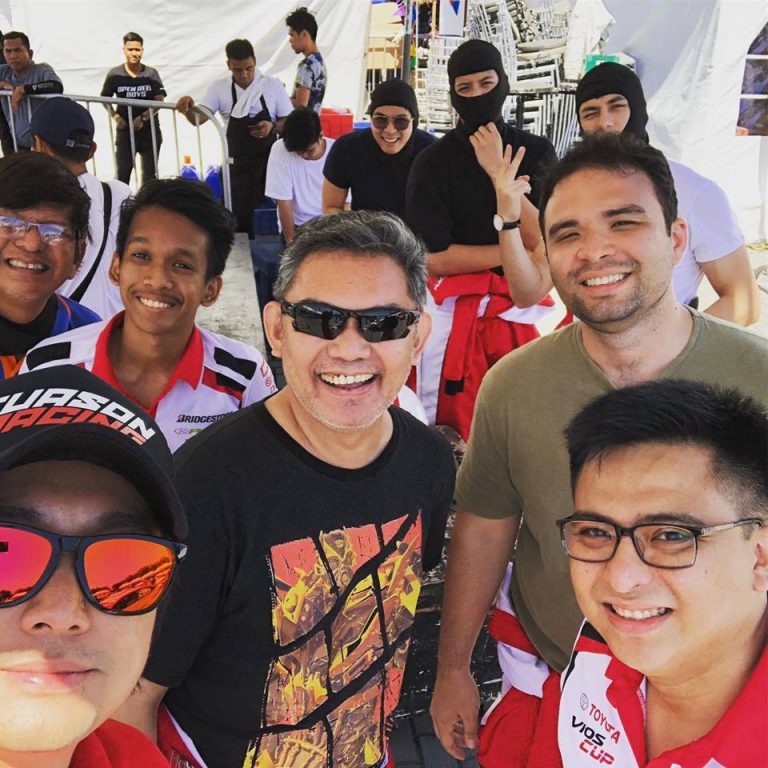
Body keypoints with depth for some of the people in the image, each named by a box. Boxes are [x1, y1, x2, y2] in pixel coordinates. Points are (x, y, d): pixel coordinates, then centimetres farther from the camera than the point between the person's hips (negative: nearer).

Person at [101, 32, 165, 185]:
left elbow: (159, 100, -8)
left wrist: (143, 118, -18)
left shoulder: (151, 73, -3)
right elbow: (105, 98, 6)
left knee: (150, 174, 9)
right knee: (122, 173, 0)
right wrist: (115, 116, -9)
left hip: (149, 130, 0)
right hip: (125, 130, 0)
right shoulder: (115, 74, -2)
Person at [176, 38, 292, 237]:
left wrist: (273, 127, -19)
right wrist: (188, 110, -31)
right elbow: (199, 119, -9)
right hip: (237, 163, 1)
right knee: (238, 212, 2)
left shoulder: (273, 85, -3)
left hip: (268, 160, -1)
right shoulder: (219, 88, -2)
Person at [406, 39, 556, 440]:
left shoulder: (535, 152, 3)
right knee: (449, 428, 5)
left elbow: (541, 239, -8)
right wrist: (513, 250, -9)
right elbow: (433, 258, -11)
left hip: (521, 314, 2)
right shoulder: (433, 162, -3)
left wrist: (499, 173, -14)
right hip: (452, 314, -2)